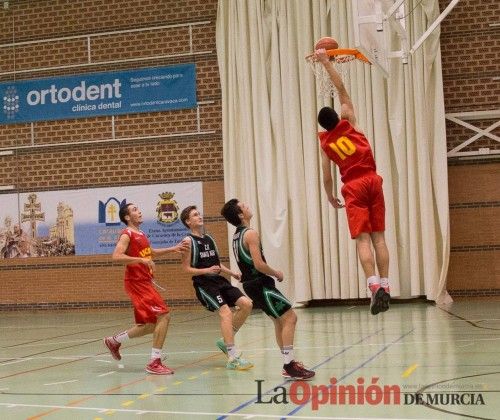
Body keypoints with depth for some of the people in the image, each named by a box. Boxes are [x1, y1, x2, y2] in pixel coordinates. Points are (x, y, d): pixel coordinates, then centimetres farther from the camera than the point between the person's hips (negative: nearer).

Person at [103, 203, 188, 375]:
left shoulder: (141, 235, 17)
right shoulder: (127, 235, -10)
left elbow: (151, 253, 34)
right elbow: (116, 256, -24)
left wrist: (173, 249, 25)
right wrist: (141, 260, -30)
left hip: (145, 282, 9)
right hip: (137, 283, -9)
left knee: (150, 325, 13)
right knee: (164, 315, -17)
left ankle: (114, 341, 31)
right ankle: (154, 362, -12)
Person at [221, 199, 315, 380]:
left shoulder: (237, 235, 13)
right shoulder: (250, 234, -17)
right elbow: (259, 265, -24)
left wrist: (272, 273, 17)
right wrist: (277, 273, -7)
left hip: (251, 284, 10)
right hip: (260, 284, -10)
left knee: (279, 320, 17)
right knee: (290, 317, -9)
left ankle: (288, 363, 21)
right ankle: (289, 366, -11)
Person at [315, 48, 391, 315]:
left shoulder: (324, 142, 8)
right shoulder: (348, 121, 6)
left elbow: (327, 176, 11)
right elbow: (341, 90, 7)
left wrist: (330, 197, 26)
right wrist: (326, 62, 13)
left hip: (353, 187, -1)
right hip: (372, 181, 1)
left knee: (362, 239, -7)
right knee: (378, 237, 4)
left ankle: (374, 285, -24)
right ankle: (384, 285, 0)